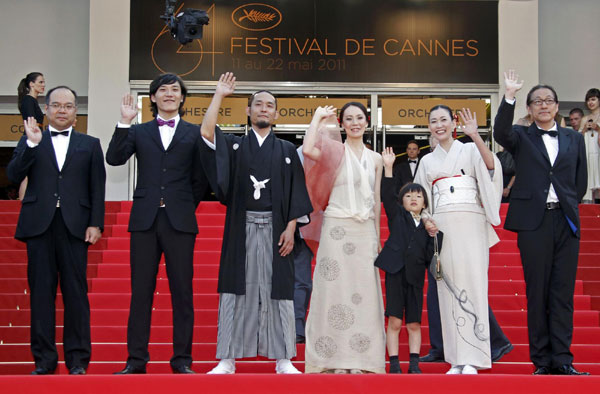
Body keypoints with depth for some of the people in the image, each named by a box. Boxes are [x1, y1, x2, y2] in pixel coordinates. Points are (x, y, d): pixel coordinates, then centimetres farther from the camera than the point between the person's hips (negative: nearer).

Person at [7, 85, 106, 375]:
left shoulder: (90, 145, 14)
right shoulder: (30, 141, 15)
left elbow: (97, 188, 8)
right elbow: (13, 175, 1)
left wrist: (96, 224, -2)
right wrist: (32, 144, -9)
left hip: (74, 226, -1)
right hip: (39, 224, 1)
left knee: (75, 293, -2)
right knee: (41, 292, 1)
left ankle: (78, 360, 4)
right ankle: (44, 360, 8)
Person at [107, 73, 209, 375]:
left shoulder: (194, 134, 8)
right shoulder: (139, 132, 12)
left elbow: (200, 180, 8)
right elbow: (114, 158, -4)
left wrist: (185, 208, 6)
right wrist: (124, 123, -10)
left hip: (180, 222, -1)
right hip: (144, 220, 1)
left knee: (182, 291, 1)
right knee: (141, 291, 3)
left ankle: (182, 359, 8)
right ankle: (136, 359, 9)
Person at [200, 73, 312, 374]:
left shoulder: (286, 150, 10)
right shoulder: (234, 146, 10)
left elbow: (296, 193, 6)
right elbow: (206, 132, -8)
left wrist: (290, 228, -5)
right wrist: (219, 95, -5)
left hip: (275, 229, 0)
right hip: (241, 228, 0)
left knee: (277, 291, 1)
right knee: (237, 290, 0)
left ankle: (282, 360, 7)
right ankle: (228, 360, 4)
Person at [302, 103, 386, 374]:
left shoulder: (375, 159, 13)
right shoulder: (334, 151, 1)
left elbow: (377, 200, 16)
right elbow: (308, 150, -21)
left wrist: (377, 237, 12)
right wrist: (318, 118, -8)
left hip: (365, 230, 4)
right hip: (337, 228, -4)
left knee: (363, 292, 2)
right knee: (335, 289, -4)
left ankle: (359, 359, 7)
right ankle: (336, 359, 0)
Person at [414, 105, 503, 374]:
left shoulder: (470, 150, 9)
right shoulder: (427, 161, 19)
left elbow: (491, 165, -12)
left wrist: (475, 136, -24)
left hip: (470, 223, -3)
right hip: (441, 226, 3)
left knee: (470, 281, -11)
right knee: (448, 287, -2)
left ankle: (472, 359, -11)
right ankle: (456, 359, 1)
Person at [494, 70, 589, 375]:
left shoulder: (574, 139, 14)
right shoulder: (521, 137, 6)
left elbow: (581, 181, 17)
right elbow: (500, 133, -16)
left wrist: (568, 204, 6)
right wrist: (509, 97, -25)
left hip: (566, 221, 2)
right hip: (533, 221, -2)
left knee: (563, 292, 1)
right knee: (537, 292, 0)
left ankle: (562, 360, 3)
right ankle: (542, 360, 4)